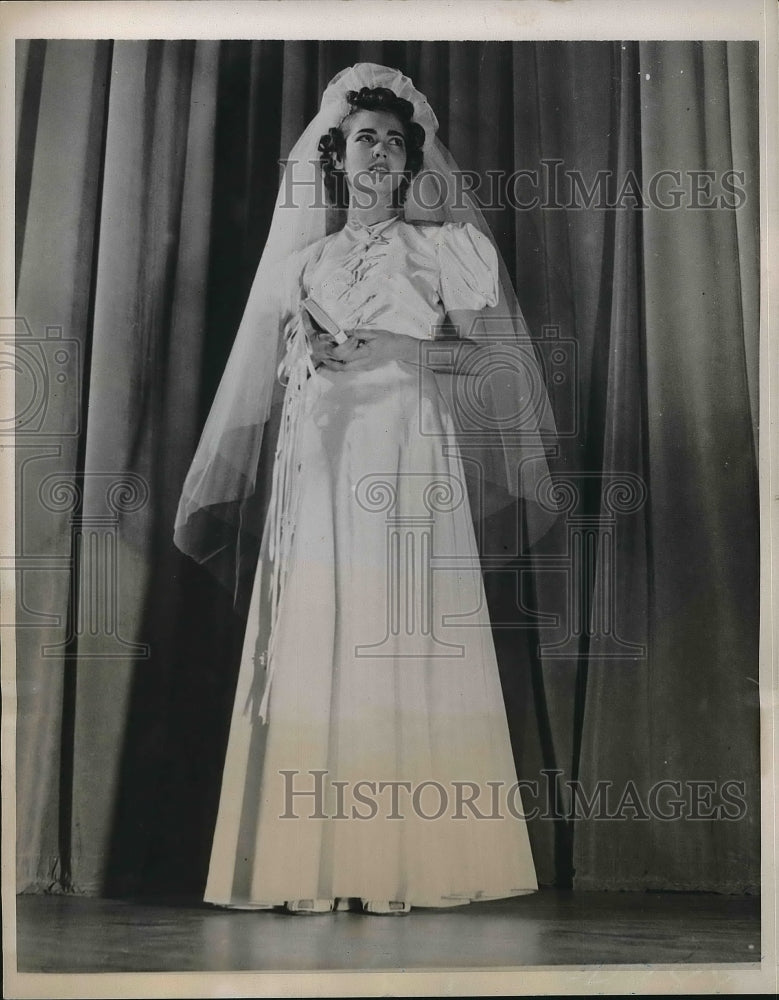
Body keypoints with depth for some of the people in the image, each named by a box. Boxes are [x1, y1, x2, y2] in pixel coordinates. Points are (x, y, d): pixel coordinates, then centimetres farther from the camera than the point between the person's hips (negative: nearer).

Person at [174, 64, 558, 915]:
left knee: (407, 645, -9)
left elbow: (487, 352, 2)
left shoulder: (441, 244, 12)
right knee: (316, 646, -5)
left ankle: (410, 860, -4)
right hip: (320, 465, 2)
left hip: (410, 461, -2)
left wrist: (389, 350, -8)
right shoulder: (301, 259, 19)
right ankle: (319, 866, -1)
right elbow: (263, 374, 18)